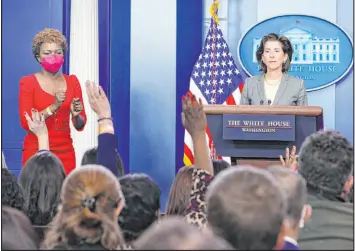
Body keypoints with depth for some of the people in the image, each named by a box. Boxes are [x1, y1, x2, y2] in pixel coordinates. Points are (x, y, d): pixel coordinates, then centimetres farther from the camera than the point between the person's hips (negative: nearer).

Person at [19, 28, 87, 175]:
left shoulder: (72, 81, 6)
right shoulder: (28, 82, -2)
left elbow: (80, 126, 5)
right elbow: (25, 122, -13)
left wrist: (76, 115, -17)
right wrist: (54, 107, -24)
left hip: (65, 153, 3)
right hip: (36, 153, -2)